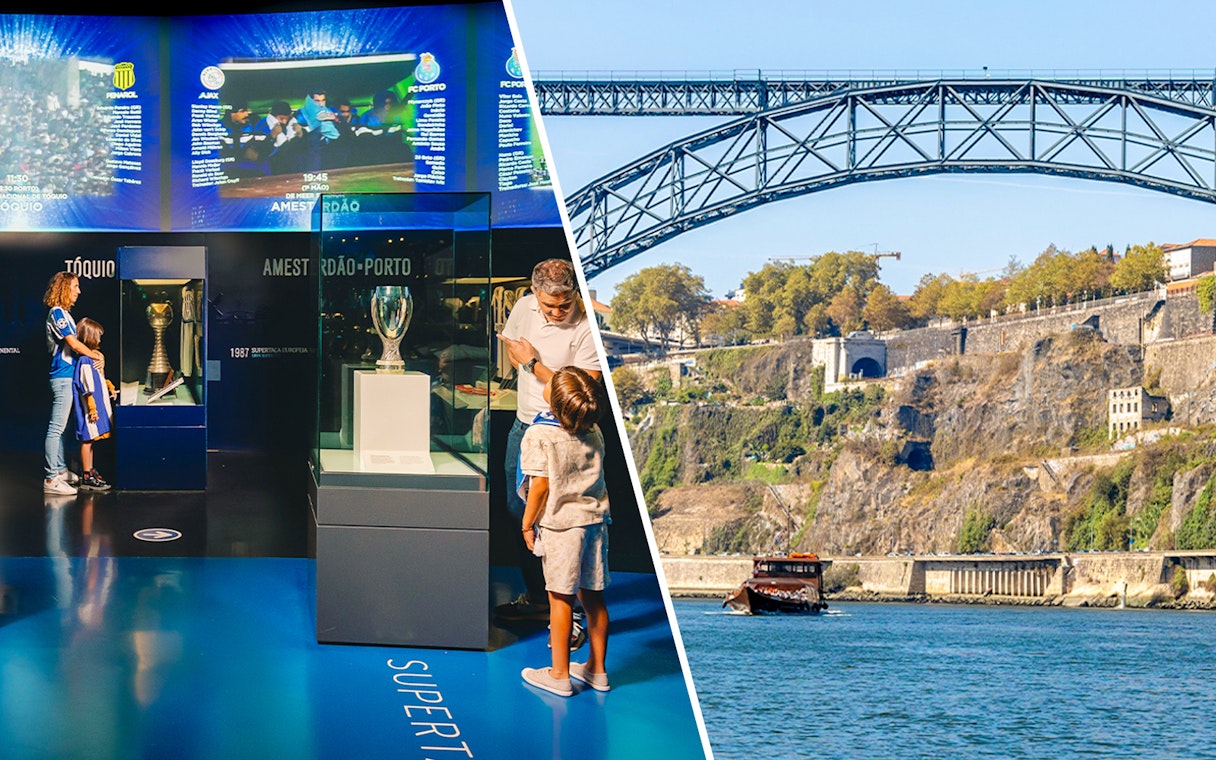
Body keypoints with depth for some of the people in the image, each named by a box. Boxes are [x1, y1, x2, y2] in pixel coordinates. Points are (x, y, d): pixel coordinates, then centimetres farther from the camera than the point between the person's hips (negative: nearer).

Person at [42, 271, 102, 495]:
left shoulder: (64, 313, 17)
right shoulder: (57, 313, -13)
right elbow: (73, 344, -18)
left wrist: (91, 352, 7)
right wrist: (94, 355, -5)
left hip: (68, 376, 10)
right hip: (63, 377, -10)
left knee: (62, 427, 16)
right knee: (56, 428, -9)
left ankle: (61, 470, 24)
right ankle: (51, 479, -9)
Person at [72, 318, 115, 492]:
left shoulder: (95, 356, 13)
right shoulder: (85, 360, -18)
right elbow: (86, 388, -20)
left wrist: (108, 385, 15)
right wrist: (92, 408, -21)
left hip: (99, 404, 10)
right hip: (90, 405, -10)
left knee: (91, 439, 16)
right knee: (88, 440, -5)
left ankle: (90, 471, 24)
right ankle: (86, 477, -3)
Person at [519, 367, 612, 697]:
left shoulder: (539, 435, -14)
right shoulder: (593, 432, 3)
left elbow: (541, 485, -16)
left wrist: (527, 524, -4)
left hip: (561, 524, -6)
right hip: (595, 519, 6)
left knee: (561, 598, 1)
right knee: (593, 596, 11)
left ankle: (560, 674, 8)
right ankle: (597, 669, 21)